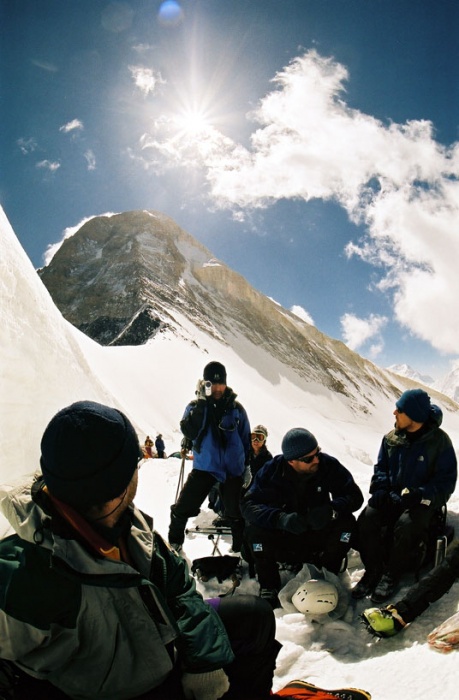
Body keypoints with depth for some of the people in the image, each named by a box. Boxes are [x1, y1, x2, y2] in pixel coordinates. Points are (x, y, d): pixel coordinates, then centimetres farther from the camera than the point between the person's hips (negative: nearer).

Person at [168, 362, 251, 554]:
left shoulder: (236, 408, 0)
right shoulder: (195, 406, -1)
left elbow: (246, 440, 8)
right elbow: (189, 432, -18)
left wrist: (247, 467, 7)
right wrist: (201, 403, -22)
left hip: (232, 468, 0)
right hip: (204, 466, 0)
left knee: (235, 513, 10)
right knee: (183, 507, 1)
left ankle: (240, 548, 30)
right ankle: (174, 541, 26)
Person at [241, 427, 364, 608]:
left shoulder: (329, 465, -17)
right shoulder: (272, 470, -19)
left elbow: (354, 496, -16)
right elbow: (248, 504, -25)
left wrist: (331, 510, -38)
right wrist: (281, 518, -43)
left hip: (318, 535, 1)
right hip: (282, 535, -1)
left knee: (346, 522, -25)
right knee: (254, 527, -28)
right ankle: (269, 585, -7)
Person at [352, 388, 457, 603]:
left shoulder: (439, 441, -10)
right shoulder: (391, 438, 2)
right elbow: (380, 467, 12)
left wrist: (418, 495, -24)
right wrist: (380, 489, -8)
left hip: (423, 500, -4)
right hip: (392, 496, 4)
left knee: (407, 526, -32)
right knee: (366, 519, -22)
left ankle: (391, 576, -9)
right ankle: (373, 571, -3)